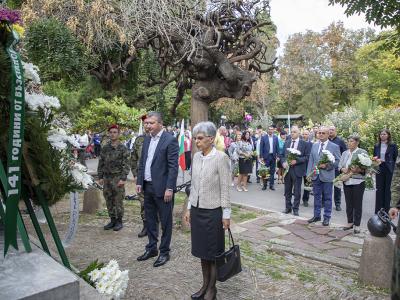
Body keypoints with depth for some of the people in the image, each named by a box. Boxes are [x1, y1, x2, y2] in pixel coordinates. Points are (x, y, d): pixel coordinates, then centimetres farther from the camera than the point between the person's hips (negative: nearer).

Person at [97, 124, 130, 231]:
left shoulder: (123, 148, -5)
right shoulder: (105, 148, 9)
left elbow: (126, 165, -8)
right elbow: (101, 163, 13)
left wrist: (123, 178, -15)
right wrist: (100, 177, 7)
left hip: (117, 178, -5)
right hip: (107, 178, 5)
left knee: (118, 201, 1)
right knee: (109, 201, 11)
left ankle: (119, 221, 14)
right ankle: (112, 220, 24)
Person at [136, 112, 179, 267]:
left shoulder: (170, 140, -13)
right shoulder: (147, 139, 10)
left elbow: (173, 166, -16)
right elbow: (142, 162, 15)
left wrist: (169, 188, -19)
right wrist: (139, 182, 9)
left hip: (162, 188, -7)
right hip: (147, 186, 7)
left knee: (165, 222, 7)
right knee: (150, 219, 18)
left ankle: (164, 252, 21)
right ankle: (151, 248, 33)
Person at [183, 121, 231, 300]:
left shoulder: (221, 158, -15)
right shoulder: (196, 157, 3)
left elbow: (225, 188, -12)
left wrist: (226, 214, -11)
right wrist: (189, 208, 12)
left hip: (213, 211, -6)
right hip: (197, 210, 6)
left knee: (213, 252, 9)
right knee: (201, 250, 16)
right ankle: (205, 285, 33)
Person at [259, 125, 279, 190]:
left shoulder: (276, 137, 5)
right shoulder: (263, 137, -2)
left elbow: (277, 147, 7)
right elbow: (261, 148, -3)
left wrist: (278, 156, 1)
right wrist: (261, 157, -8)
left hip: (273, 156, 2)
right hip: (266, 156, -2)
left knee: (272, 171, 7)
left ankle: (271, 185, 15)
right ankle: (264, 185, 12)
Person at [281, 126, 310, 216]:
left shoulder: (304, 143, -3)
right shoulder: (286, 143, 10)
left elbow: (307, 157, -6)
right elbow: (283, 155, 13)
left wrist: (296, 160, -17)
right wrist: (283, 162, -6)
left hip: (297, 170, -4)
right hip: (287, 169, 4)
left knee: (297, 191, 4)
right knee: (287, 190, 11)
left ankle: (295, 209, 16)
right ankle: (288, 207, 24)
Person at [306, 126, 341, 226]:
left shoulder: (334, 147, -3)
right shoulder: (314, 145, 10)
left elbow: (338, 161, -5)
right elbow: (311, 160, 10)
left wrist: (327, 165, -17)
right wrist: (309, 173, 3)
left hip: (327, 176, -4)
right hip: (316, 175, 4)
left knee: (327, 198, 5)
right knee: (317, 196, 12)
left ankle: (327, 217, 16)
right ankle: (316, 215, 24)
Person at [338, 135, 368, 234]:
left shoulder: (363, 152, -3)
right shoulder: (345, 153, 12)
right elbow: (339, 166, 11)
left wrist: (359, 170, -25)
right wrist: (343, 169, -10)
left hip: (358, 182, -4)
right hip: (347, 181, 4)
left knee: (357, 204, 3)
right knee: (348, 203, 11)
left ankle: (357, 225, 12)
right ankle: (350, 222, 22)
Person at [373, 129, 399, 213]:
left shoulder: (393, 146, 0)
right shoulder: (376, 146, 9)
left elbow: (396, 158, 2)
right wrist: (376, 159, -5)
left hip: (389, 170, -3)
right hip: (379, 169, 3)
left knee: (387, 189, 3)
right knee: (379, 189, 5)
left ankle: (386, 210, 12)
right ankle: (378, 211, 11)